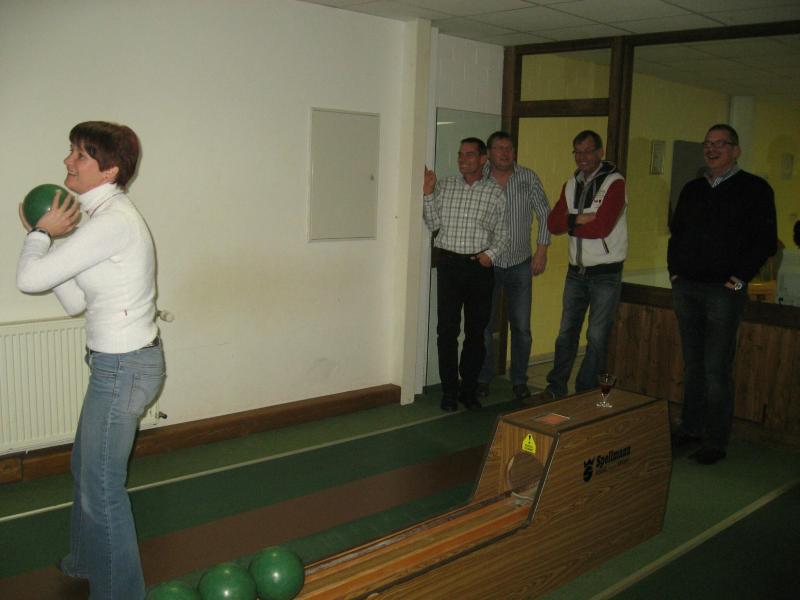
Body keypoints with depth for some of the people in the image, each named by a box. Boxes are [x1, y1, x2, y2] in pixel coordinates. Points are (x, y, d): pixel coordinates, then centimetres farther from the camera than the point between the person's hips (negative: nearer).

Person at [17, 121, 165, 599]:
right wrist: (47, 237, 7)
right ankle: (88, 560, 49)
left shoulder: (112, 222, -22)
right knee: (85, 468, 27)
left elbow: (30, 279, -20)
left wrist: (41, 233, -2)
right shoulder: (107, 216, 10)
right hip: (122, 362, 11)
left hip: (124, 368, -11)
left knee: (102, 487, 3)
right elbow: (76, 302, 10)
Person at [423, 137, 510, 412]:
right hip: (449, 263, 0)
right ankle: (449, 391, 9)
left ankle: (469, 389, 19)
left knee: (476, 331, 7)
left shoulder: (495, 192, 5)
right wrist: (428, 194, -5)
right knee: (447, 330, -2)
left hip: (480, 266, 0)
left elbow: (502, 232, 8)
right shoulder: (445, 186, 7)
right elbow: (433, 224, 4)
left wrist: (491, 253, -9)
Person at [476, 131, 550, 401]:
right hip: (487, 264, 0)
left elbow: (545, 214, 5)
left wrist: (542, 250, -2)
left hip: (520, 265, 1)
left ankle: (519, 381, 20)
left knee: (521, 327, 5)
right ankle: (483, 379, 20)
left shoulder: (528, 178, 0)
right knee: (484, 325, 5)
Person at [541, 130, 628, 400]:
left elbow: (602, 227, -22)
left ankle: (585, 393, 12)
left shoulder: (614, 182, -11)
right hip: (576, 271, 6)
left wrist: (570, 223, -9)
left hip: (605, 273, -6)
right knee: (566, 332, 12)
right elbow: (553, 223, 0)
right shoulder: (571, 184, 9)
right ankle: (556, 388, 22)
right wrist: (578, 219, -17)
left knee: (597, 337, 1)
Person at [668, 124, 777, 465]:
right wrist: (674, 269, 9)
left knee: (717, 369, -5)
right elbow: (676, 233, 21)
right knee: (693, 364, 12)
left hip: (723, 291, -5)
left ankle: (716, 442, 4)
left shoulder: (755, 189, -1)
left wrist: (739, 278, -11)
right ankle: (691, 428, 23)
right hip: (686, 288, 5)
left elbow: (766, 241, -6)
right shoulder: (692, 190, 15)